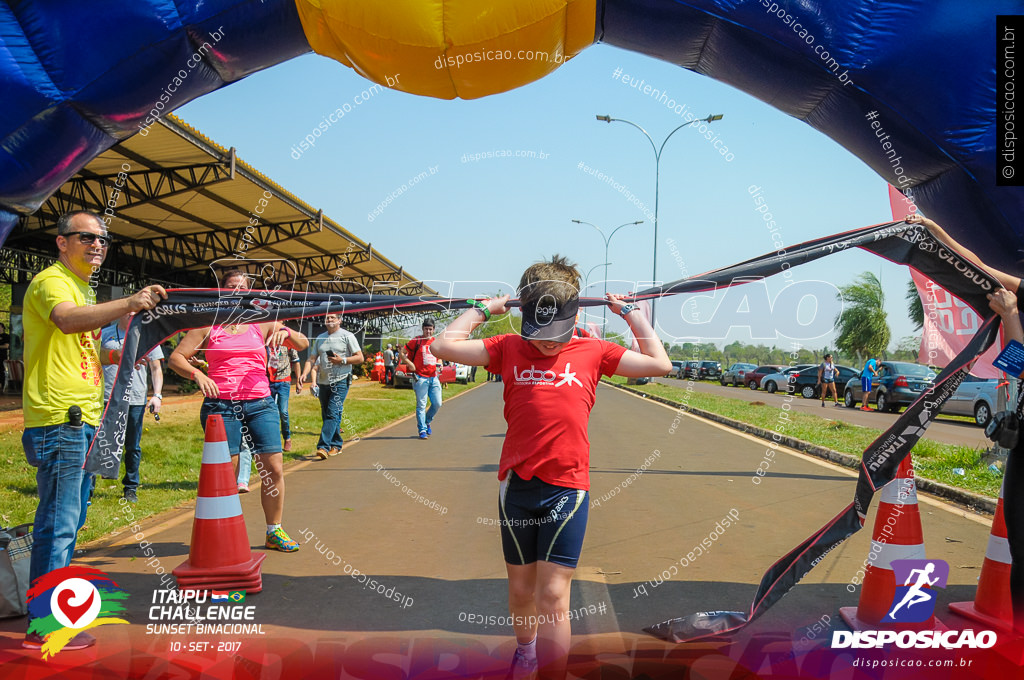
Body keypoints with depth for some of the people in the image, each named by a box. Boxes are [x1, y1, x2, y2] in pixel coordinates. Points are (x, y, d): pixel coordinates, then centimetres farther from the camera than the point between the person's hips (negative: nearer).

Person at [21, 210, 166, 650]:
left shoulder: (84, 287, 21)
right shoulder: (52, 281, -9)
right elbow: (67, 320, -33)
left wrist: (111, 355, 12)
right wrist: (129, 304, -45)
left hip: (83, 418, 10)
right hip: (59, 417, -10)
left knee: (70, 519, 16)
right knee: (58, 522, -7)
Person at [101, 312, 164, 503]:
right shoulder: (105, 335, 9)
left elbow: (156, 369, 11)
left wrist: (157, 395, -1)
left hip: (135, 400, 1)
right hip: (106, 398, -1)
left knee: (133, 447, 7)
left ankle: (131, 488, 19)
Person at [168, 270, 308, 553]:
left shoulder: (262, 324, 14)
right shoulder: (208, 326, 10)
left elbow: (303, 344, 11)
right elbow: (175, 358, 5)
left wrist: (285, 331, -10)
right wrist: (196, 373, -14)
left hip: (260, 404, 2)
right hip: (220, 405, -2)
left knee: (273, 468, -3)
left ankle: (274, 531, 12)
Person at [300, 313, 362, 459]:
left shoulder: (347, 336, 1)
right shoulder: (320, 338, 16)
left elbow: (360, 358, -1)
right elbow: (312, 359, 14)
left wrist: (342, 360, -15)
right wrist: (304, 374, -4)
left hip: (340, 381, -6)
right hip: (323, 382, 6)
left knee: (333, 414, -15)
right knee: (326, 415, 8)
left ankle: (323, 446, -20)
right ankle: (336, 445, 20)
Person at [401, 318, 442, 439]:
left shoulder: (436, 342, 12)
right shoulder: (416, 341, -2)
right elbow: (402, 353, 3)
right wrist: (410, 363, -9)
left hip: (434, 378, 5)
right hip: (420, 378, -5)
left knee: (437, 404, 3)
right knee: (421, 405, -5)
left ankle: (426, 422, 26)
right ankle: (422, 430, 2)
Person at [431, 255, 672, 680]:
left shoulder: (592, 352, 4)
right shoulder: (509, 348, 4)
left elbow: (659, 364, 5)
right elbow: (444, 346, 0)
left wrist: (630, 314, 8)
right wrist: (483, 310, 7)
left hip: (567, 489, -2)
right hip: (517, 486, 2)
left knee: (553, 597, -6)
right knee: (520, 588, 17)